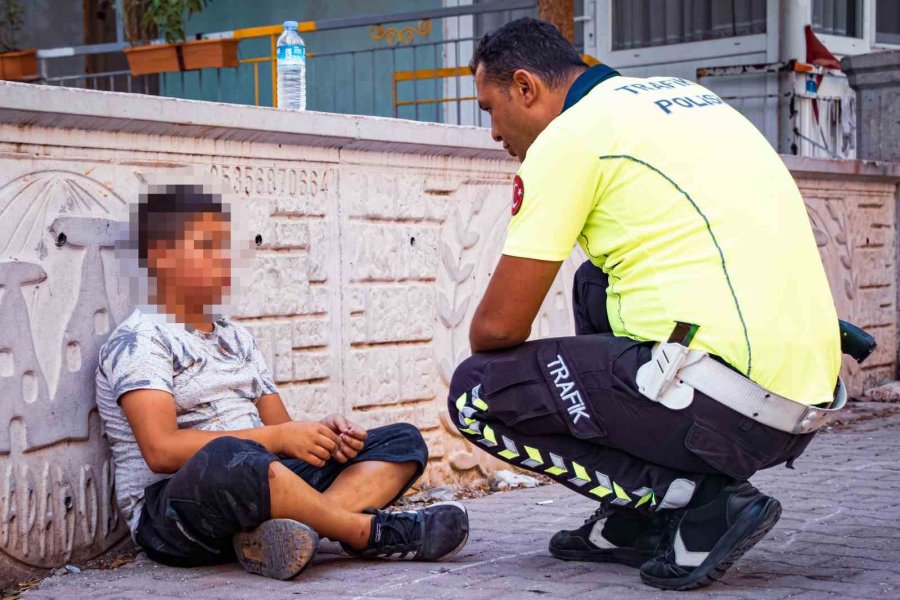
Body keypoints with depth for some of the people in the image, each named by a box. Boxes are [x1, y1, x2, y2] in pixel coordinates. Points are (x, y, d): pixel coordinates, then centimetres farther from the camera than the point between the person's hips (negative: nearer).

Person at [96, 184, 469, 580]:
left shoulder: (236, 338, 23)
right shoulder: (139, 340, -4)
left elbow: (280, 426, 18)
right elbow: (162, 450, -19)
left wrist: (323, 434, -6)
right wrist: (278, 438, -22)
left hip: (259, 488, 9)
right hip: (172, 511, -9)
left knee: (403, 441, -1)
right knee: (228, 459, -44)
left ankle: (297, 526, -32)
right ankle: (371, 532, -25)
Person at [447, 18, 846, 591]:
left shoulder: (569, 135, -5)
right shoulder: (681, 95, 20)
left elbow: (497, 326, -4)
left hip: (728, 404, -9)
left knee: (476, 394, 0)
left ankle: (698, 502, -4)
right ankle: (636, 521, 22)